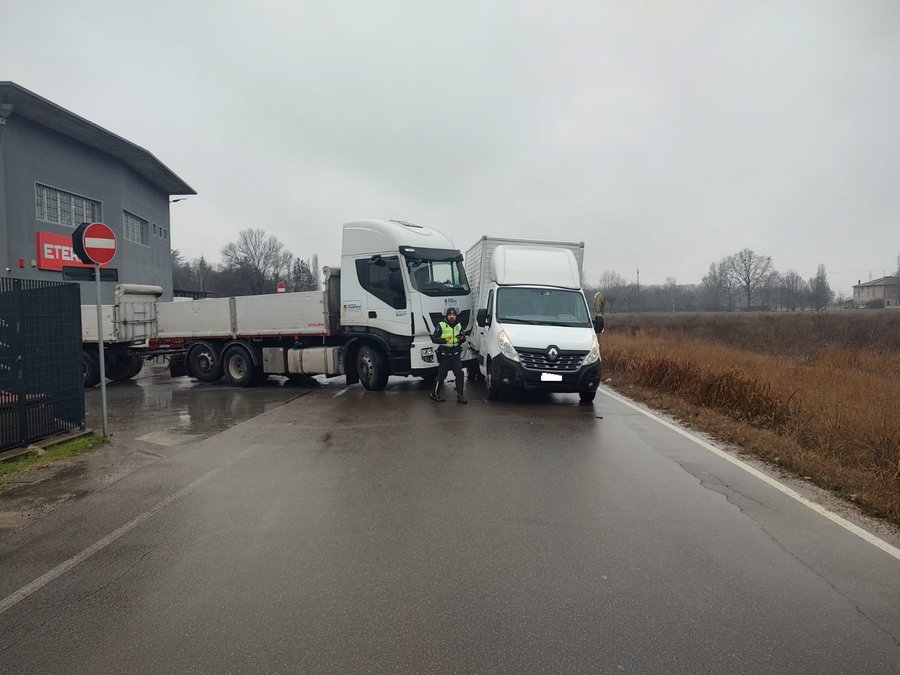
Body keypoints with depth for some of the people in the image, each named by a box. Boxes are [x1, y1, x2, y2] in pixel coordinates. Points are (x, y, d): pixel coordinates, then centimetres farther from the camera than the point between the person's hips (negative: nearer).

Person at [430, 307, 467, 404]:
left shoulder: (458, 326, 11)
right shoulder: (441, 325, -5)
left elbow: (463, 337, 21)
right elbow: (434, 338, -9)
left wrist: (462, 338, -4)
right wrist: (444, 340, -25)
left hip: (456, 354, 4)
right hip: (444, 354, -4)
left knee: (459, 374, -1)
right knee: (442, 375, 1)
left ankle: (460, 396, 7)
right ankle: (435, 394, 16)